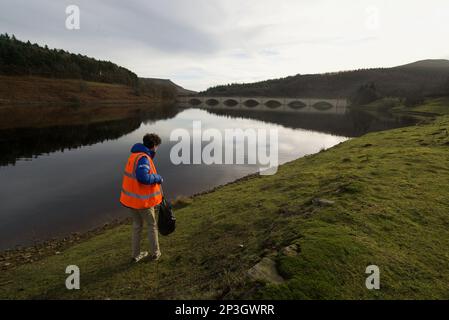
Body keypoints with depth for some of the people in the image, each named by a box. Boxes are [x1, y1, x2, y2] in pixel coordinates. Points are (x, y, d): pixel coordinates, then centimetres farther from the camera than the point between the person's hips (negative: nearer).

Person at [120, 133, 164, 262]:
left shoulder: (135, 155, 7)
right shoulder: (143, 158, -22)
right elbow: (143, 177, -36)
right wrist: (158, 178, -19)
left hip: (131, 197, 8)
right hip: (142, 200, -8)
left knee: (137, 225, 21)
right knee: (152, 225, 12)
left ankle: (136, 254, 32)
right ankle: (155, 253, 26)